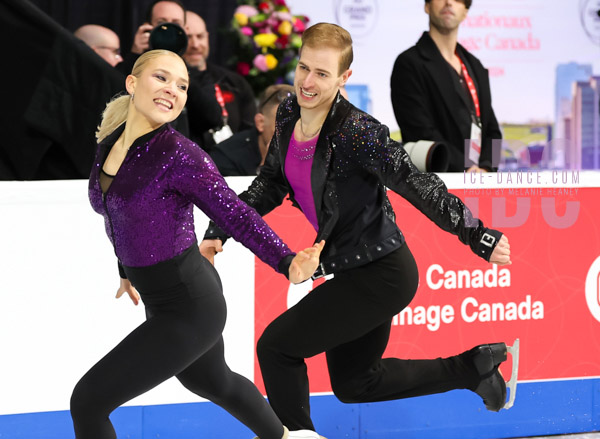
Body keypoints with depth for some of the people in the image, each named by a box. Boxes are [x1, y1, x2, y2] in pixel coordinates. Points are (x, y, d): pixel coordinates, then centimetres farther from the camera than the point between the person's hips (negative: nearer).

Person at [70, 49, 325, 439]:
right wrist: (128, 271, 30)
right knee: (210, 380, 34)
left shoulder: (180, 155, -23)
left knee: (88, 402, -7)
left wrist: (287, 264, -40)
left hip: (189, 311, -8)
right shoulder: (110, 142, -1)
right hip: (161, 300, 8)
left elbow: (236, 216, -26)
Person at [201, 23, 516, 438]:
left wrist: (479, 237, -29)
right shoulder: (289, 115, -1)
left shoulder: (356, 132, -25)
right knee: (352, 384, 22)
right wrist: (220, 229, 3)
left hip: (382, 275, -9)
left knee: (275, 345, -8)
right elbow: (271, 183, 13)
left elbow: (417, 185, -27)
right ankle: (474, 367, 31)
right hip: (354, 272, 9)